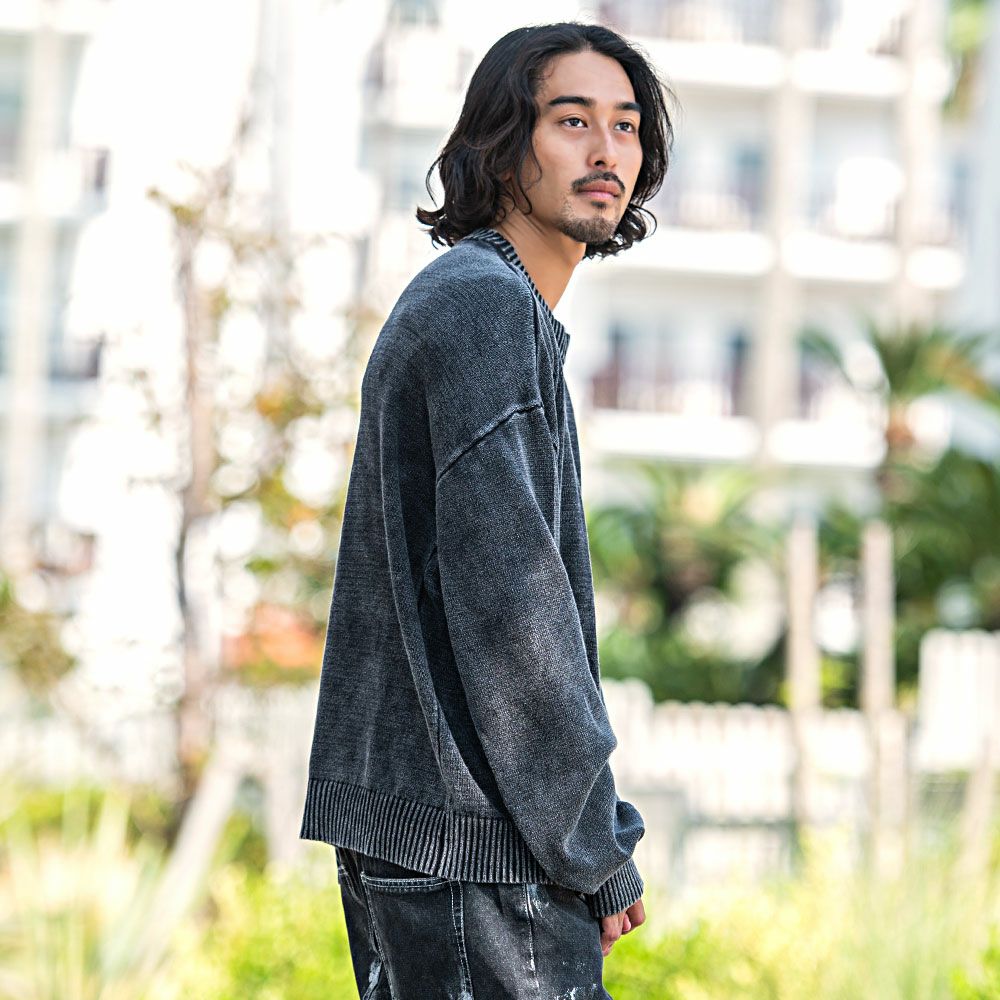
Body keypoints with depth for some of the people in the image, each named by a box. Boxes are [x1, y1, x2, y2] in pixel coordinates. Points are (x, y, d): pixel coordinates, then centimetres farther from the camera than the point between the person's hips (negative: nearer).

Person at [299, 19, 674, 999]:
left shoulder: (499, 311, 20)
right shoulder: (483, 304, -12)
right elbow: (502, 594, -19)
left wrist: (592, 827, 18)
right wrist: (596, 848, -15)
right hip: (464, 840, -10)